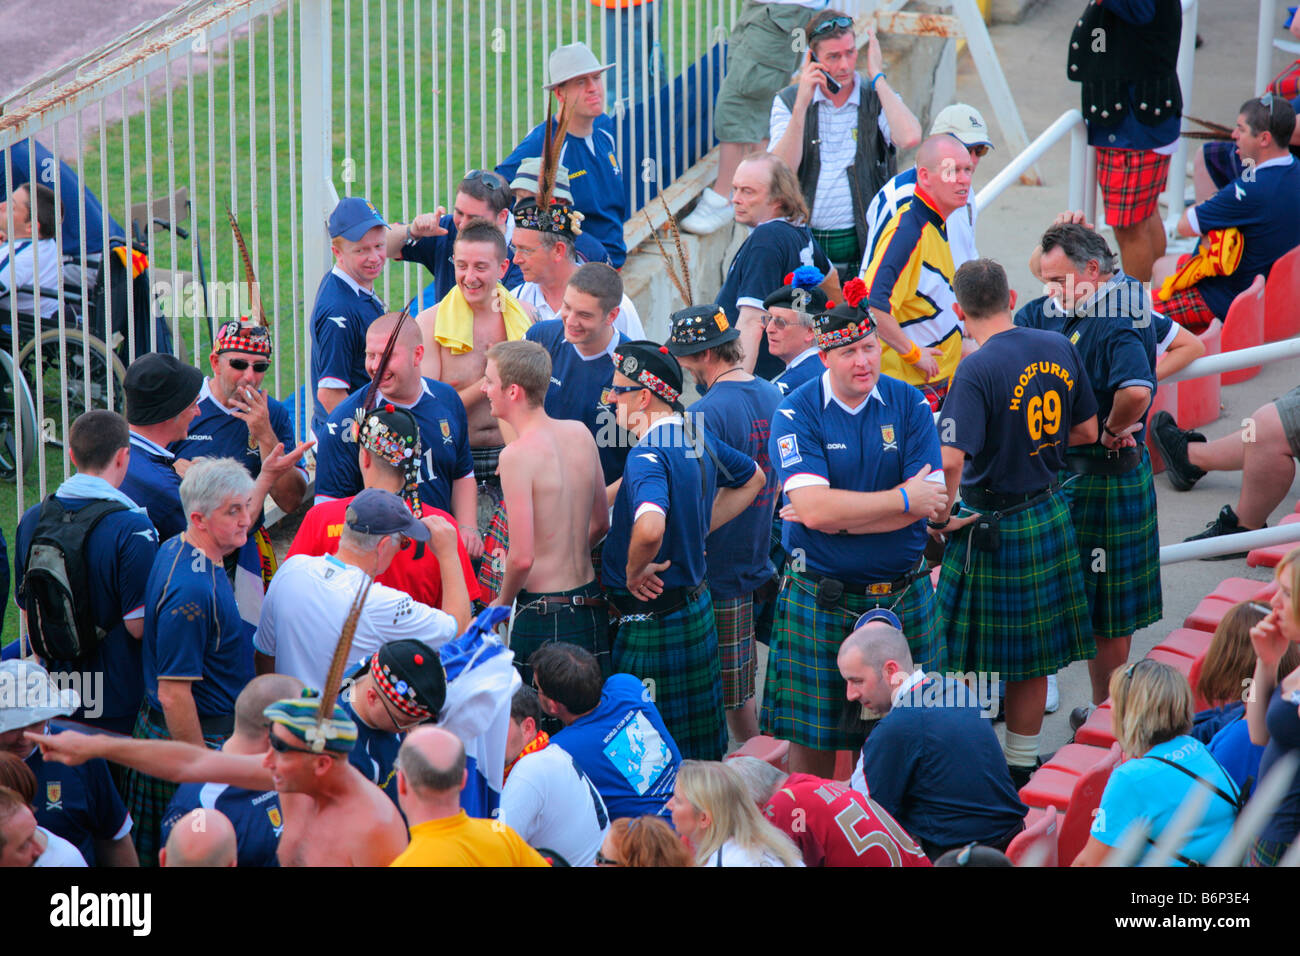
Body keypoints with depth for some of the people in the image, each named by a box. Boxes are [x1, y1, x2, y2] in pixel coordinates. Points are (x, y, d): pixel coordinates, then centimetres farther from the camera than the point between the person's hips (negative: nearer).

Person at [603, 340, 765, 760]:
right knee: (700, 748, 16)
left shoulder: (648, 455, -22)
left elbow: (650, 528, -41)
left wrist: (634, 570, -21)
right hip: (696, 606, 9)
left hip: (650, 617, -9)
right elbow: (752, 478, 25)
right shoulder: (699, 439, 6)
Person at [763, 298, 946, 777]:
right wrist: (902, 500, -14)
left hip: (904, 593, 2)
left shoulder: (908, 405, 1)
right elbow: (813, 507, -20)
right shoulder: (797, 414, -7)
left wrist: (838, 516, -14)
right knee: (812, 734, 3)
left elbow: (929, 502, -8)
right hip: (820, 599, -2)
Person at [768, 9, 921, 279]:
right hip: (805, 244, 1)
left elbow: (910, 139, -17)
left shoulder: (878, 99, 6)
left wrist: (878, 78, -8)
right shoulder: (788, 102, 8)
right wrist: (802, 104, -11)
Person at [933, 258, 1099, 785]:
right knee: (1034, 651, 16)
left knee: (975, 661, 5)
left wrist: (940, 518, -15)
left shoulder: (977, 371, -21)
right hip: (1050, 515, 6)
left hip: (992, 524, -6)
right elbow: (1086, 431, 10)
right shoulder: (1059, 348, -1)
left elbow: (949, 460, -30)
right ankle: (1023, 762, 27)